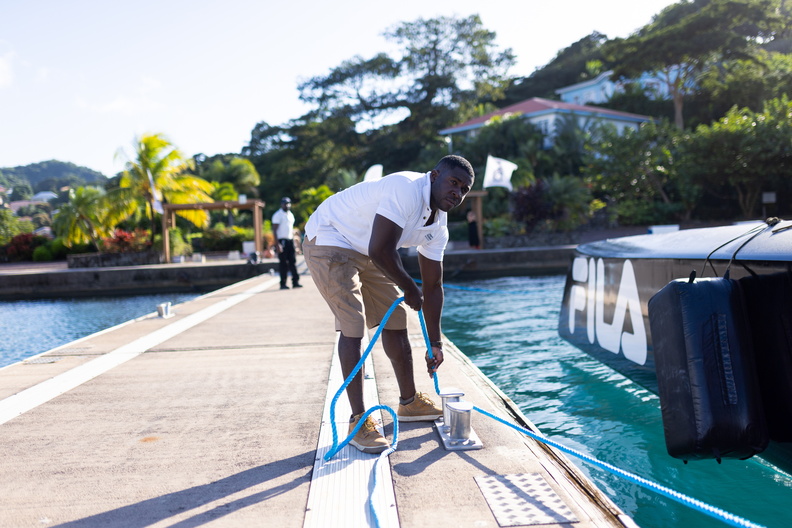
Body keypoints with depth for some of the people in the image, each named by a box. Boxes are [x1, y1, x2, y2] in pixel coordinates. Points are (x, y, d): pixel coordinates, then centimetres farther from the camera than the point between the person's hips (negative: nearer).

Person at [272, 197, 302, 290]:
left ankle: (295, 282, 6)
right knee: (283, 263, -5)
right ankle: (283, 284, 0)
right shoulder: (278, 215, -6)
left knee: (293, 262, 4)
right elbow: (274, 230, -11)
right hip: (282, 240, -7)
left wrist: (294, 242, 18)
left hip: (290, 240, 7)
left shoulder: (291, 215, 17)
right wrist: (277, 244, -19)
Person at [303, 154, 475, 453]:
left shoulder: (438, 226, -1)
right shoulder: (407, 190, -29)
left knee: (395, 320, 11)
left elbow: (432, 285, 5)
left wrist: (435, 343, 6)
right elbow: (380, 251, -34)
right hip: (328, 242, -9)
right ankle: (358, 421, -9)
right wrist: (409, 288, -17)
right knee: (353, 326, -17)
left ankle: (409, 403, 26)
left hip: (364, 252, 10)